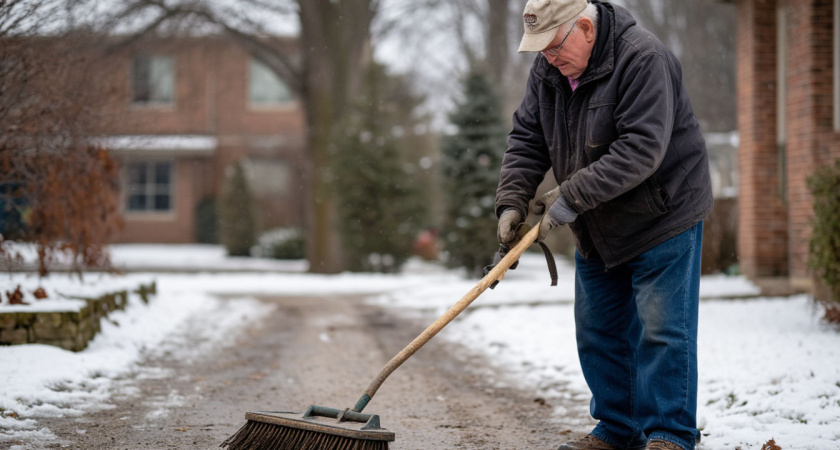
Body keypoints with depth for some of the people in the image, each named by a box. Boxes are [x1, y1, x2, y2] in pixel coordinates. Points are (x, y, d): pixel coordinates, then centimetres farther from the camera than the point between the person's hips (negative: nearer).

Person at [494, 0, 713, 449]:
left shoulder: (643, 58, -24)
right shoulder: (548, 68, 0)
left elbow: (641, 149, -30)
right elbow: (526, 139, 4)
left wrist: (573, 197, -29)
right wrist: (512, 201, -11)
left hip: (662, 217, -8)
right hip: (597, 228, 8)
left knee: (661, 330, -7)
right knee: (598, 331, 11)